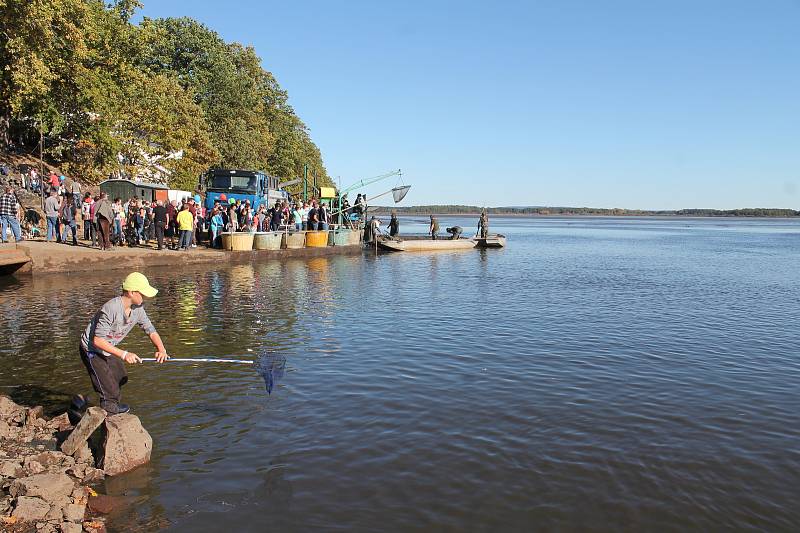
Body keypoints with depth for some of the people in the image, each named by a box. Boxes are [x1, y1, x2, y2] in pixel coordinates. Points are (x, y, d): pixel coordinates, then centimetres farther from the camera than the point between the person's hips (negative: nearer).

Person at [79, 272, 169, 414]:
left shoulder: (137, 309, -10)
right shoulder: (111, 308, -33)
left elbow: (151, 331, -5)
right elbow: (97, 340, -32)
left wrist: (161, 349, -23)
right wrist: (123, 354, -37)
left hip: (108, 349, 8)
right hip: (92, 350, -8)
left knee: (121, 379, 23)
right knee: (110, 392, -11)